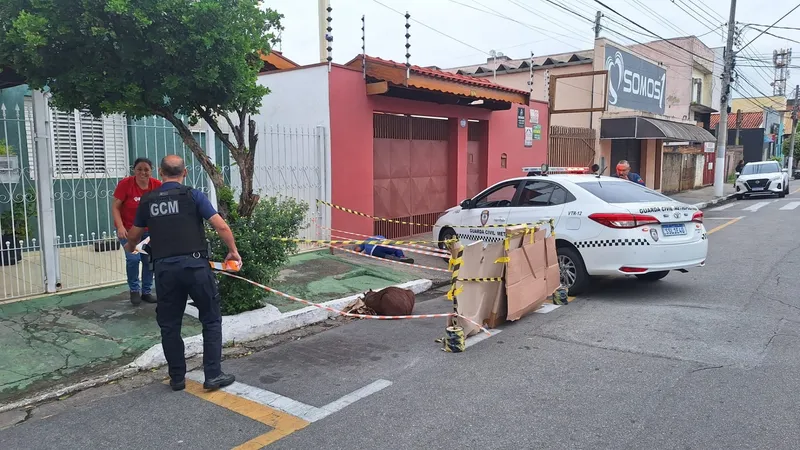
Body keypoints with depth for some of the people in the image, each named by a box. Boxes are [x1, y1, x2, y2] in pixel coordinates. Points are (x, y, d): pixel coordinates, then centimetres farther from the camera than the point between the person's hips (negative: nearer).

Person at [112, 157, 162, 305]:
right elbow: (115, 207, -12)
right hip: (128, 229, -3)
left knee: (149, 260, 4)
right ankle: (134, 290, 9)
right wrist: (120, 227, -23)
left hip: (148, 230, 3)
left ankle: (146, 291, 22)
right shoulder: (125, 183, -17)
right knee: (133, 258, -14)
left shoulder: (157, 185, -10)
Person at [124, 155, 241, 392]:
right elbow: (221, 226, -8)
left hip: (164, 268, 3)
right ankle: (213, 375, 8)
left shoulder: (147, 201, 11)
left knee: (169, 325, 15)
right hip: (194, 264, -3)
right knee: (211, 320, 9)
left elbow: (134, 236, 24)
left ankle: (177, 378, 23)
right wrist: (233, 251, 6)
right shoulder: (193, 195, 0)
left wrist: (129, 247, 47)